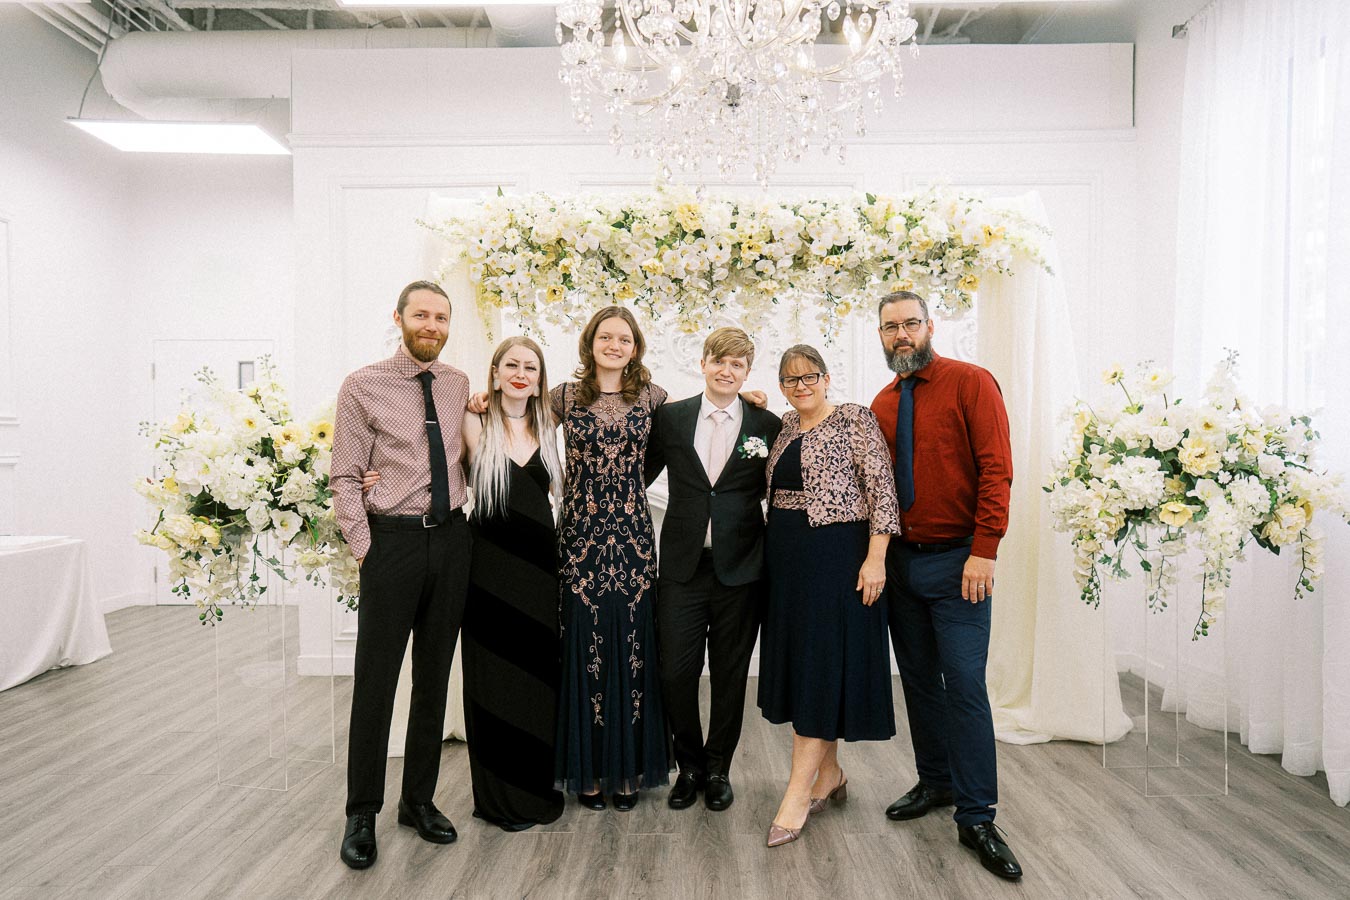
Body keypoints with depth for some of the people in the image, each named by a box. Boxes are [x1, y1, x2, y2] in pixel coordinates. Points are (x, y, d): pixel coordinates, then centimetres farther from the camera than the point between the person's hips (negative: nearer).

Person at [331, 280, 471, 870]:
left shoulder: (460, 386, 8)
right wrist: (364, 549, -10)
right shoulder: (364, 387, -3)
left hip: (451, 538, 4)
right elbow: (344, 477, -5)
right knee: (376, 679, 3)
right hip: (392, 539, -4)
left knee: (434, 677, 13)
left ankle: (419, 800, 29)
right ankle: (361, 815, 20)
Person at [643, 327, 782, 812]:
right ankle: (690, 766, 27)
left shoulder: (769, 426, 1)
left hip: (740, 570, 0)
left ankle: (718, 769, 31)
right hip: (682, 566, 1)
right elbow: (641, 476, 10)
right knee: (675, 672, 2)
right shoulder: (670, 417, 4)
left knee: (730, 675, 10)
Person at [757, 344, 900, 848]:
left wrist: (875, 558, -17)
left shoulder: (854, 419, -6)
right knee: (800, 662, 11)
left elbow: (882, 488, -11)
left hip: (837, 554, -7)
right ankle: (829, 775, 26)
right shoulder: (785, 428, 13)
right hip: (787, 558, 7)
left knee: (823, 664, -5)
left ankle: (798, 795, 0)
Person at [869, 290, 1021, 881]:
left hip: (957, 561, -5)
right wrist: (877, 552, 4)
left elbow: (997, 469, -12)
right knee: (919, 678, 13)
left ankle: (976, 819, 7)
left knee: (964, 684, -5)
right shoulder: (882, 404, 10)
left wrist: (983, 551, -17)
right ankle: (935, 782, 30)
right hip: (901, 561, 6)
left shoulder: (971, 383, -6)